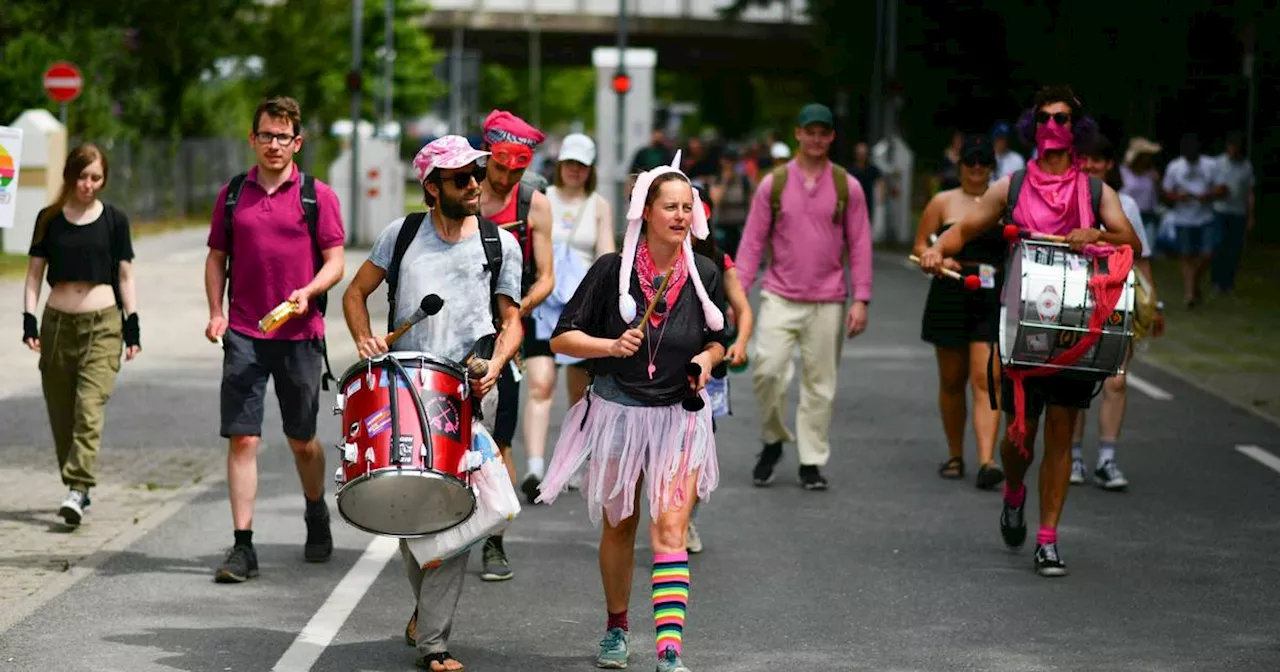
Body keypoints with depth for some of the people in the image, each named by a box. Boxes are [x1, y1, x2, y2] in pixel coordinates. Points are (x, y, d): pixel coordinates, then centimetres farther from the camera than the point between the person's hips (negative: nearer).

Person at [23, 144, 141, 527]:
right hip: (58, 322, 2)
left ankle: (78, 488, -23)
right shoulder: (49, 219, 6)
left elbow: (125, 276, 8)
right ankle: (76, 490, 14)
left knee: (90, 407, -16)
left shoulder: (114, 220, 4)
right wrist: (29, 320, -1)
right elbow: (35, 272, 9)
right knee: (61, 411, 4)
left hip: (102, 324, -2)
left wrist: (132, 325, 4)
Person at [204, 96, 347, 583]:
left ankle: (317, 517, 38)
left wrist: (309, 292, -19)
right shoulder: (232, 195, 9)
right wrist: (215, 313, 1)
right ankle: (243, 547, -7)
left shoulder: (317, 196, 2)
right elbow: (217, 258, 14)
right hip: (244, 334, 1)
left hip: (298, 333, -1)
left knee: (302, 439, 12)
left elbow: (335, 262, 0)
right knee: (242, 438, -7)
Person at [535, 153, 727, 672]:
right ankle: (616, 628, 38)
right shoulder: (613, 269, -10)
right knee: (619, 527, 16)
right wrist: (612, 347, -23)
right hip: (617, 414, 0)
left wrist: (707, 359, -9)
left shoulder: (704, 274, -2)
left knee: (669, 529, -13)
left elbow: (717, 340, 13)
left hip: (680, 419, 0)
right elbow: (562, 338, -7)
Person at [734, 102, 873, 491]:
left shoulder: (847, 187, 4)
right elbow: (752, 242, 4)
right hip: (780, 298, 0)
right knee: (767, 369, -13)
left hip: (827, 302, 0)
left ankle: (812, 462, 10)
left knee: (820, 382, 2)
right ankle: (774, 440, 10)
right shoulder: (773, 184, 4)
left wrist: (861, 299, -2)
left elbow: (859, 245, 5)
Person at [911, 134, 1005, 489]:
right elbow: (920, 245, 8)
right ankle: (954, 455, 24)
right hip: (950, 296, 1)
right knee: (951, 380, 9)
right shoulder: (943, 202, 7)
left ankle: (986, 461, -19)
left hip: (992, 299, -1)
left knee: (985, 381, -11)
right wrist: (938, 258, -12)